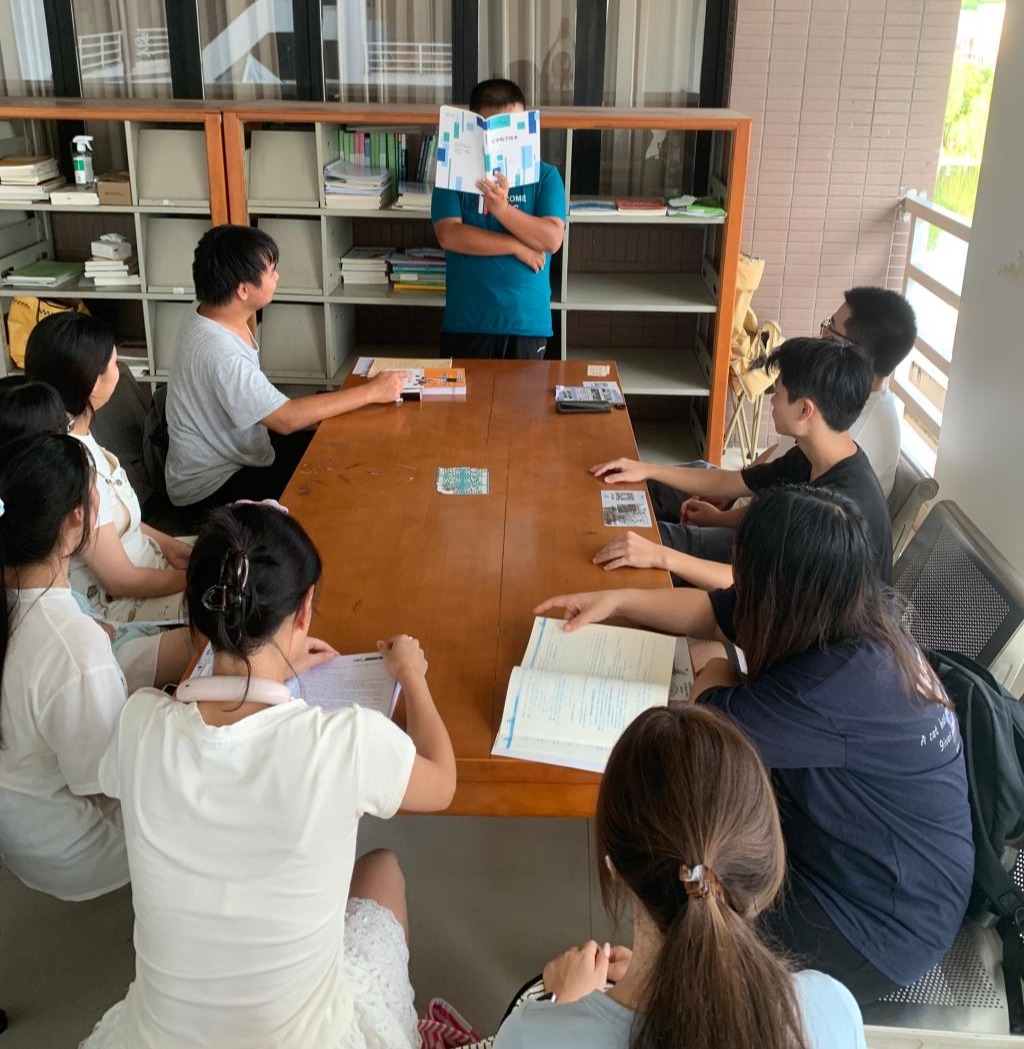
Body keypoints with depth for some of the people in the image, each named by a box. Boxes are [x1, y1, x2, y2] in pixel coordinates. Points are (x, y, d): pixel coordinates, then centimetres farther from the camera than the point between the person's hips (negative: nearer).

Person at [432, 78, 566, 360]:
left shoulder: (545, 175, 2)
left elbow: (552, 239, -11)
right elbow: (449, 235, -13)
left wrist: (502, 208, -25)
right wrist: (517, 247, -13)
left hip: (527, 322, 1)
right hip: (467, 322, 0)